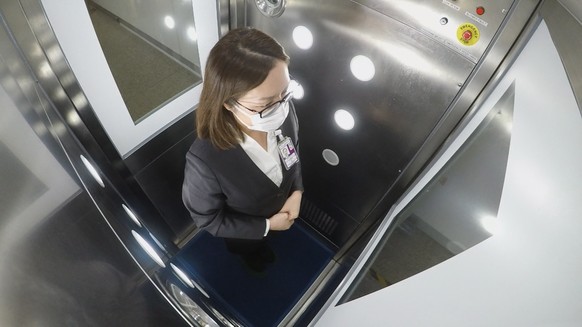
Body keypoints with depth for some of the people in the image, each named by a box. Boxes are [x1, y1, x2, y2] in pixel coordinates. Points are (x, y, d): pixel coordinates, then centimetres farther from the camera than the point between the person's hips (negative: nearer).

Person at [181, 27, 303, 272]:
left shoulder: (284, 111, -32)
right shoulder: (204, 161, -46)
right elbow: (207, 219, -25)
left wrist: (297, 192, -17)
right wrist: (267, 226, -22)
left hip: (280, 211, 3)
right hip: (244, 233, -3)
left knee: (267, 246, 40)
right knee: (252, 253, 35)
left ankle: (264, 250, 76)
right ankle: (255, 259, 72)